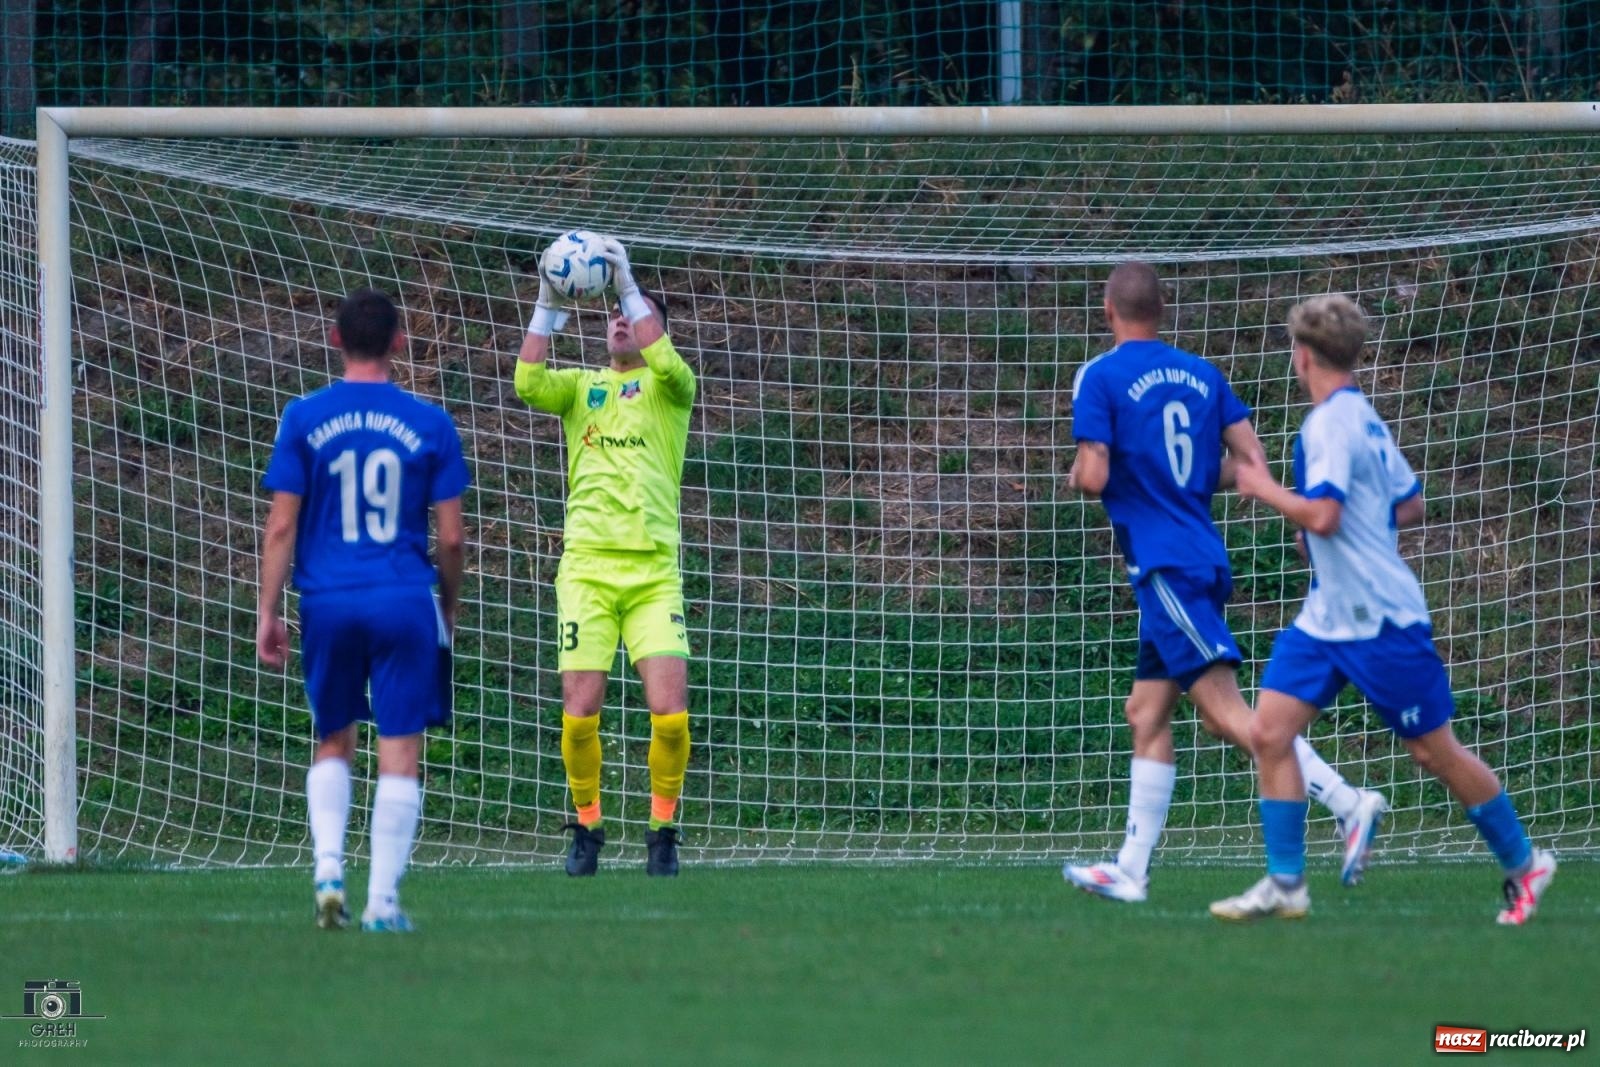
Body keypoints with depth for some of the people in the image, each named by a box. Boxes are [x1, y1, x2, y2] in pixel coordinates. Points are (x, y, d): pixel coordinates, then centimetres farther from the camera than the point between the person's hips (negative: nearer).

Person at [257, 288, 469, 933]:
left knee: (333, 745, 18)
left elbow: (281, 527, -2)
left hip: (328, 602, 1)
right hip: (406, 602, -1)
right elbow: (450, 536, 3)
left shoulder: (305, 419, 0)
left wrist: (268, 613, 4)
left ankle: (328, 867, 0)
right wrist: (450, 606, 18)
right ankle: (383, 902, -2)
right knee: (399, 754, 2)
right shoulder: (428, 425, 1)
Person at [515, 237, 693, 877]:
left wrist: (628, 285, -15)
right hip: (586, 566, 1)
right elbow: (529, 384, -5)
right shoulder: (582, 386, 15)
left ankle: (662, 828, 6)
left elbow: (666, 364, -15)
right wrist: (547, 306, -10)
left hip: (654, 573, -1)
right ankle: (587, 827, 13)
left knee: (670, 714, -12)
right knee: (579, 712, -6)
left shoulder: (668, 387, 9)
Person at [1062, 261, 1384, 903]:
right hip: (1204, 557, 8)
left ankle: (1347, 802, -27)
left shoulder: (1101, 377, -7)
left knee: (1226, 711, -14)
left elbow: (1093, 479, -14)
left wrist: (1077, 476, 9)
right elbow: (1251, 461, 8)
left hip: (1164, 566, -8)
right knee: (1147, 714, 13)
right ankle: (1131, 870, 13)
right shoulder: (1202, 375, 11)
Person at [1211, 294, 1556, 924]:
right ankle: (1285, 884, -2)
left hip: (1381, 622, -9)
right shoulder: (1363, 419, 12)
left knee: (1435, 750, 2)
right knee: (1269, 732, -3)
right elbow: (1410, 506, 20)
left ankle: (1523, 864, 18)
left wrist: (1264, 489, -14)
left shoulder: (1332, 423, -18)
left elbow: (1323, 516, -28)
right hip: (1327, 617, 9)